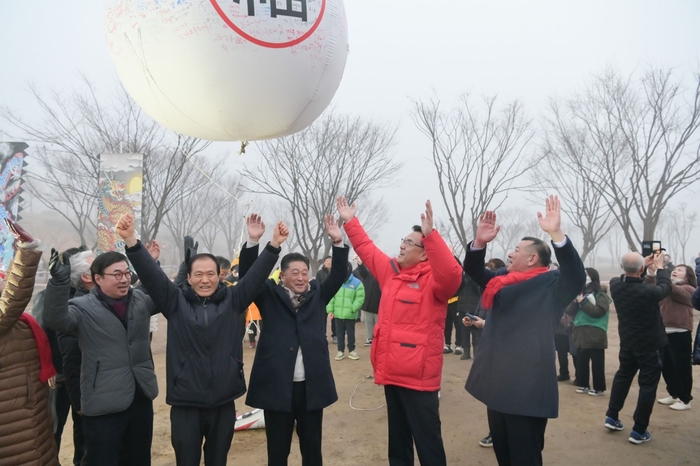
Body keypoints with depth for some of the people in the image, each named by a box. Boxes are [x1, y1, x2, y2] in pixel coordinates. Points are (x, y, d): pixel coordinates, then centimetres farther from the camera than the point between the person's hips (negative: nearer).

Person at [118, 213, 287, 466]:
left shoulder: (232, 300, 1)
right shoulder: (176, 301, -2)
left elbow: (257, 274, -6)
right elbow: (150, 274, -10)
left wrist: (274, 244, -18)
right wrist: (131, 240, -24)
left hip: (223, 402, 1)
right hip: (186, 403, -1)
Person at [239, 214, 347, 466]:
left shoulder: (317, 294, 8)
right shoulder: (270, 295, 2)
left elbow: (338, 276, 0)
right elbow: (247, 276, -8)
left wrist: (338, 242, -12)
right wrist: (252, 242, -21)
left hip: (311, 386, 2)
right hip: (277, 386, -2)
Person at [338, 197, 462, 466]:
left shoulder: (432, 280, -13)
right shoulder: (390, 271, 9)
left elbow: (451, 275, -35)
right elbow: (367, 249, 21)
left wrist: (430, 235, -40)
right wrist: (350, 222, 21)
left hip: (418, 377, -8)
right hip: (392, 372, 8)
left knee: (427, 441, 3)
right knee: (398, 438, 22)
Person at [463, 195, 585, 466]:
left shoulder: (551, 284, -10)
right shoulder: (504, 280, 11)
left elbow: (577, 276, -28)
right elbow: (473, 270, 16)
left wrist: (556, 234, -40)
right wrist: (480, 242, -4)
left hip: (527, 388, -7)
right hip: (498, 384, 8)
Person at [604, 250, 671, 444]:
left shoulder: (615, 284, -14)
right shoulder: (648, 291, -29)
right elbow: (666, 288, -6)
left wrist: (644, 264, 11)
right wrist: (659, 267, 9)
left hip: (627, 342, 6)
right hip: (650, 344, -6)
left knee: (623, 375, 23)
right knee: (648, 384, 5)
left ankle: (612, 417, 28)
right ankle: (639, 431, 10)